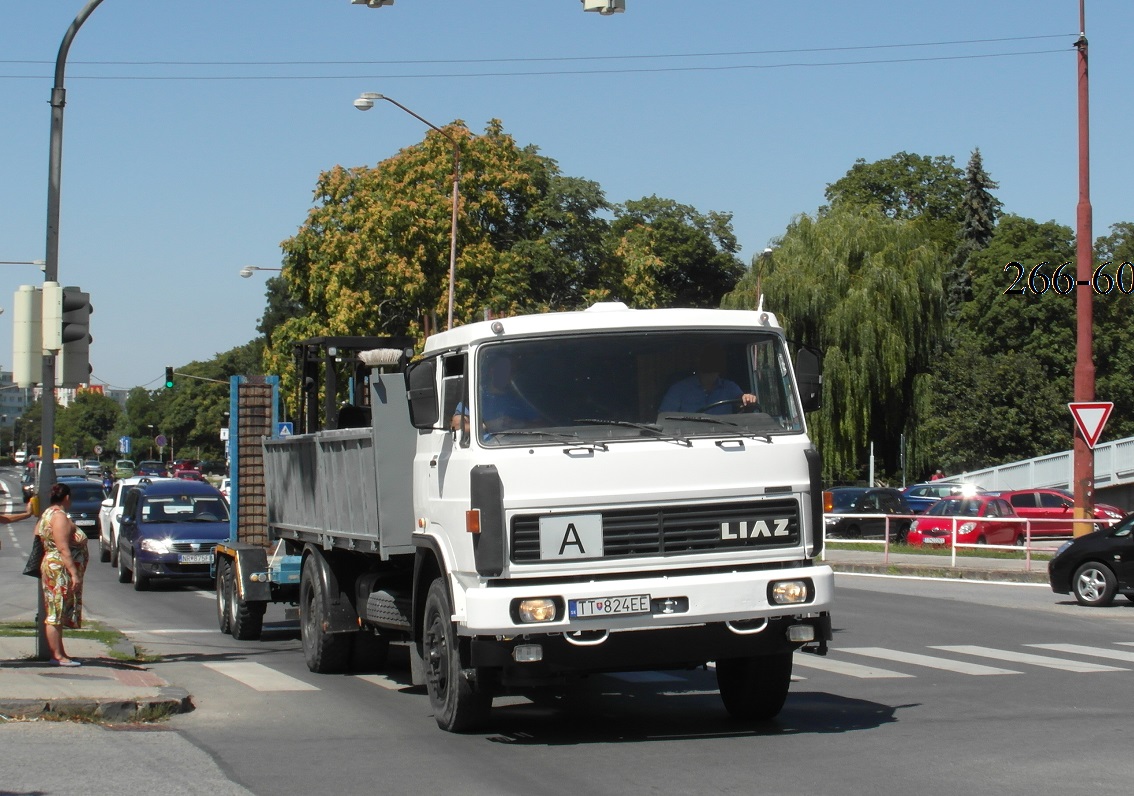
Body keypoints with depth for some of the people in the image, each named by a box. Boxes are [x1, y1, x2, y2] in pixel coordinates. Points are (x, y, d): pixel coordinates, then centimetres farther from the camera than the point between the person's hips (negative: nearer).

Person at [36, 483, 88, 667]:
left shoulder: (47, 514, 15)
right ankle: (57, 655, -7)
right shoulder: (59, 516, -16)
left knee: (57, 614, 12)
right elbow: (63, 549, -22)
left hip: (51, 569, 10)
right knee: (56, 613, -8)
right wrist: (74, 573, -23)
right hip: (60, 569, -10)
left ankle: (59, 653, 16)